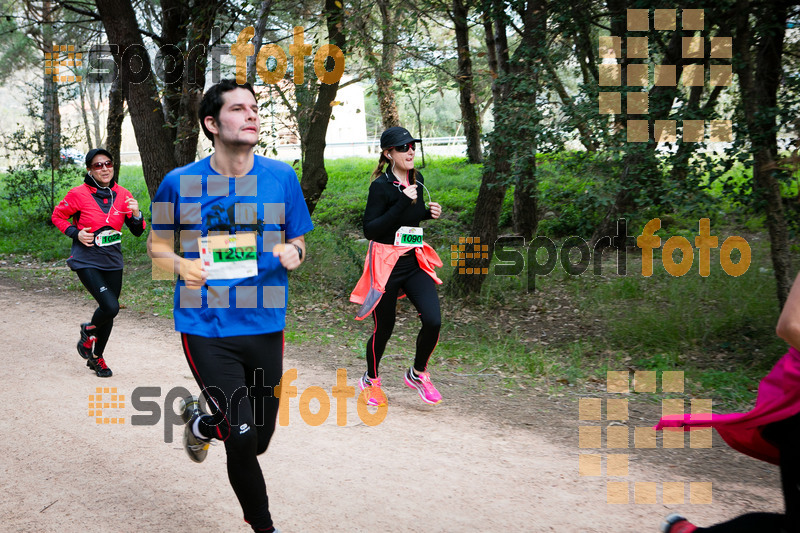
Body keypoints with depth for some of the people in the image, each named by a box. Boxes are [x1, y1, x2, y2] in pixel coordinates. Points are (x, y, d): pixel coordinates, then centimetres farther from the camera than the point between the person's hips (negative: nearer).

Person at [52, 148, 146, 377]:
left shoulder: (122, 194, -1)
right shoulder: (79, 194, -11)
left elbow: (137, 231, 4)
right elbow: (57, 216, 3)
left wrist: (136, 214, -17)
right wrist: (76, 233, -12)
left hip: (113, 263, 5)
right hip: (87, 262, -5)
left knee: (109, 311, 12)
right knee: (110, 306, -20)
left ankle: (96, 356, 35)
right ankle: (89, 331, 15)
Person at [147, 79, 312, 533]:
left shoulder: (281, 177, 1)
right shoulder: (180, 183, -3)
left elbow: (298, 241, 10)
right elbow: (156, 244, 9)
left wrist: (293, 253, -14)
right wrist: (181, 265, -13)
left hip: (265, 325, 3)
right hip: (206, 328, -3)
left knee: (258, 443, 13)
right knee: (243, 436, -13)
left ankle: (201, 420, 45)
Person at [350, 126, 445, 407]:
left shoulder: (417, 179, 8)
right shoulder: (381, 186, -13)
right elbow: (369, 230, -21)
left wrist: (428, 212, 3)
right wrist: (402, 202, -25)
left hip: (415, 262, 5)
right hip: (386, 265, -5)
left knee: (433, 321, -10)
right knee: (384, 328, 6)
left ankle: (417, 374, 14)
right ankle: (370, 380, 32)